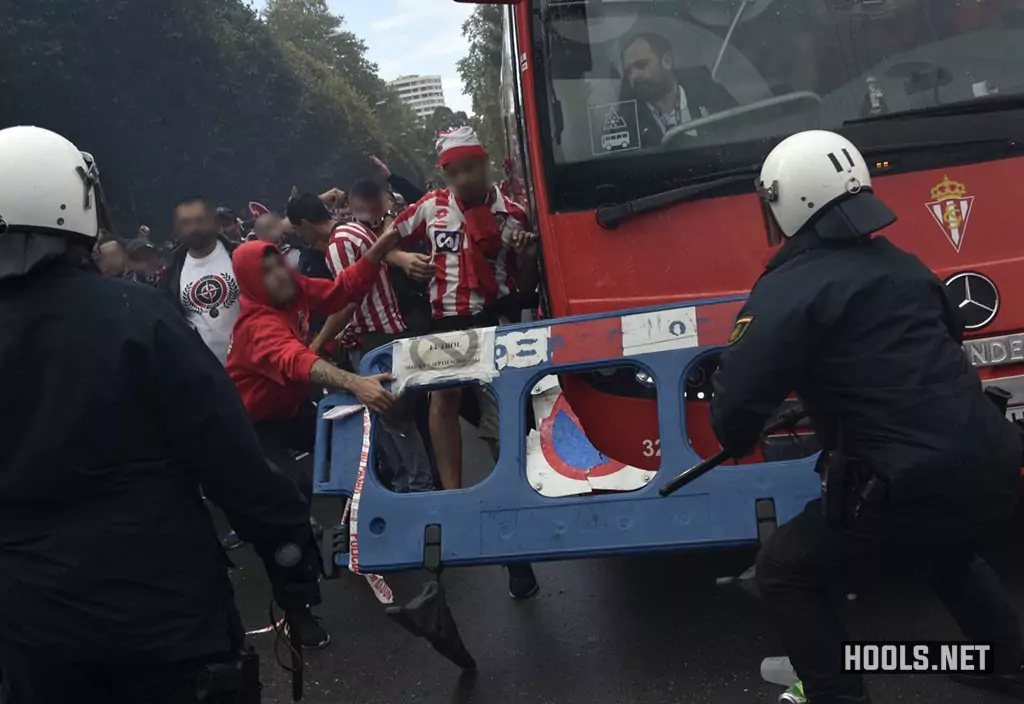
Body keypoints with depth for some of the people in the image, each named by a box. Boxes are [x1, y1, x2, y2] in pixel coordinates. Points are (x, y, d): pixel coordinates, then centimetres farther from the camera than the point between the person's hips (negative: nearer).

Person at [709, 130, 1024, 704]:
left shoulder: (788, 291, -10)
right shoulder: (904, 266, 12)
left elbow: (736, 410, -16)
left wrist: (737, 440, 9)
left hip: (911, 490, -8)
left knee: (784, 574, 14)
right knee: (947, 553, 40)